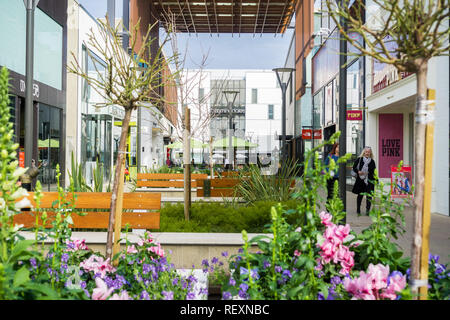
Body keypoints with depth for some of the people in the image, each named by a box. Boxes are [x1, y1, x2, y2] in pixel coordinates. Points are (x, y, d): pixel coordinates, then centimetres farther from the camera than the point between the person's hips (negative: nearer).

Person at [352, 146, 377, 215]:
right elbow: (354, 167, 3)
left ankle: (367, 210, 0)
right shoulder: (359, 159, 2)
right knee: (360, 195, 8)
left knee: (369, 195, -5)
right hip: (360, 180, -1)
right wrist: (358, 172, -15)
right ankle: (358, 209, 20)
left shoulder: (372, 161, 8)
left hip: (369, 181, 1)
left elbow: (374, 171, 12)